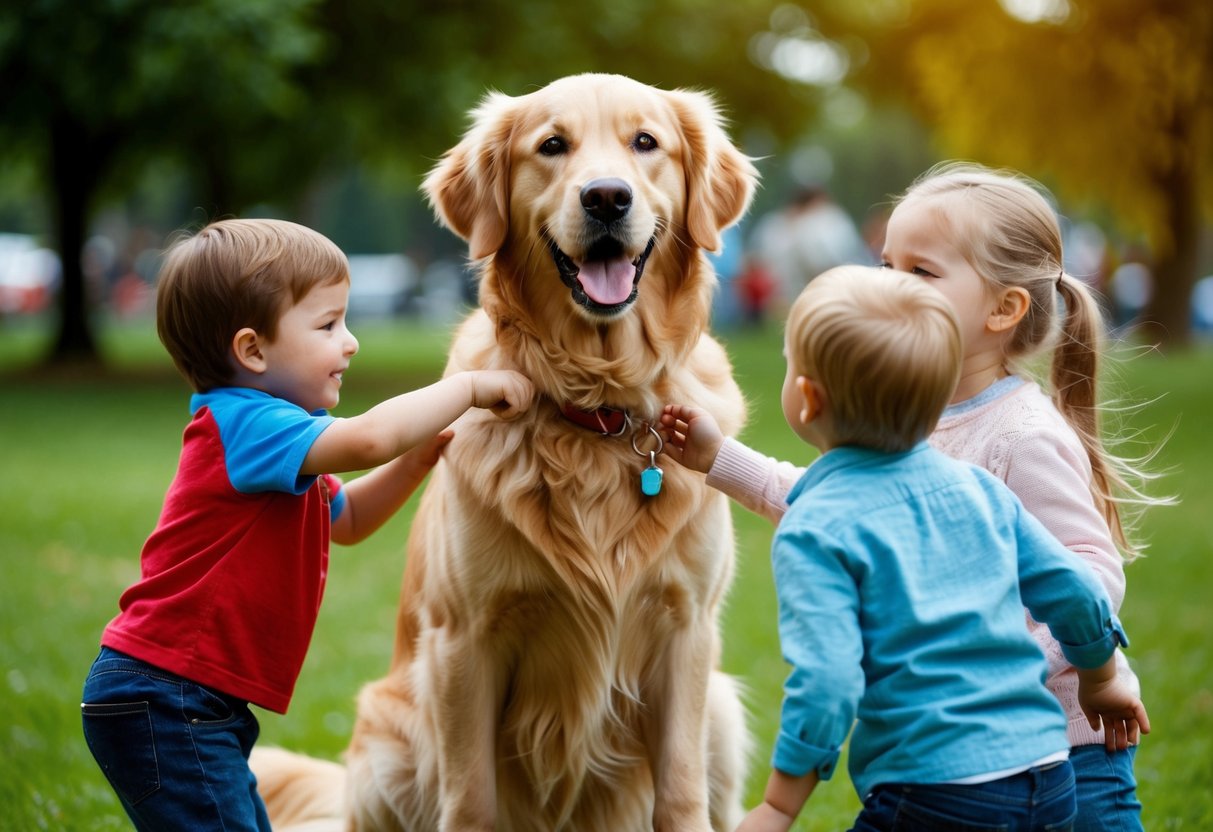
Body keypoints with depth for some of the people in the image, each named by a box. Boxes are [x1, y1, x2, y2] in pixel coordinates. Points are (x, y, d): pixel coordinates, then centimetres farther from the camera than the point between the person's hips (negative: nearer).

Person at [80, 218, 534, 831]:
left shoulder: (269, 440, 16)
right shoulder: (243, 423, -19)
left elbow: (345, 521, 29)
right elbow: (369, 438, -34)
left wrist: (415, 462, 12)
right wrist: (467, 387, -19)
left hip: (201, 704, 11)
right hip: (161, 699, -11)